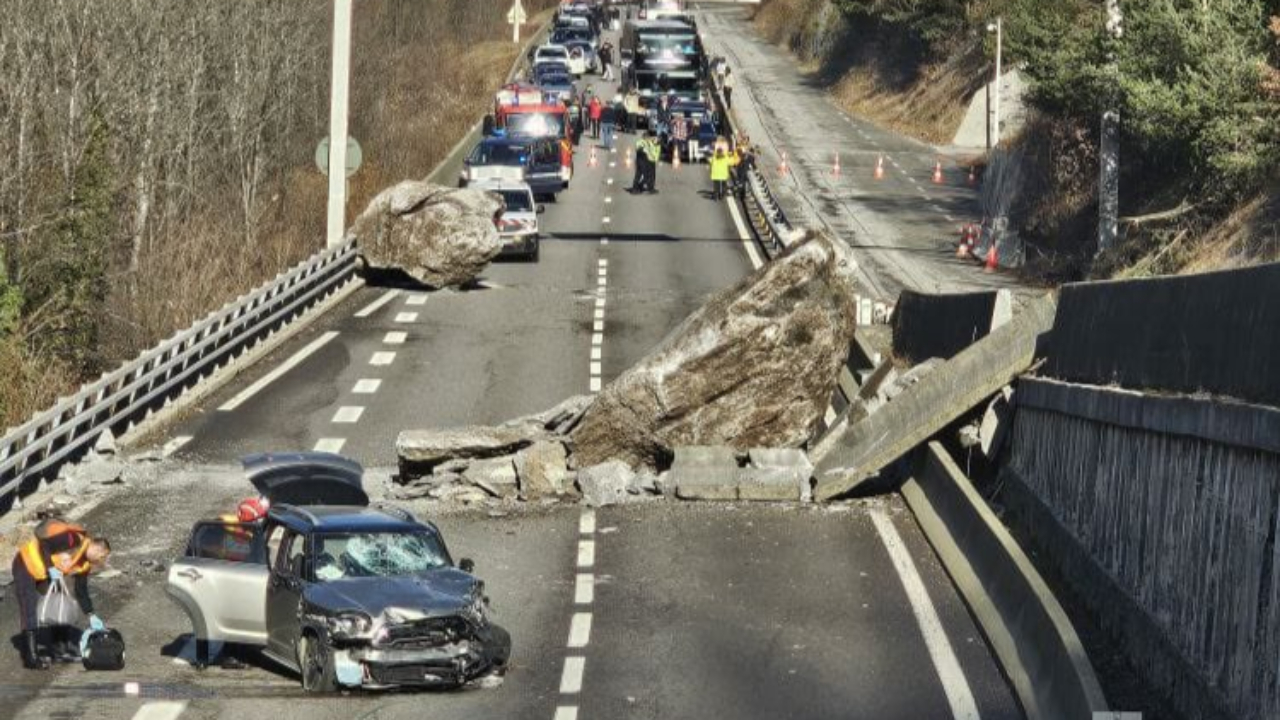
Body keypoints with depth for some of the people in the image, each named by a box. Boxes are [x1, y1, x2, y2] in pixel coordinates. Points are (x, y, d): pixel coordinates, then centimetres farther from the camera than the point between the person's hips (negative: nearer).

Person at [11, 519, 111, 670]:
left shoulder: (85, 565, 2)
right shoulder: (74, 540, -24)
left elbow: (81, 592, 8)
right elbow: (44, 545, -27)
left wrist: (91, 616, 4)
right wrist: (51, 568, -27)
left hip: (44, 575, 9)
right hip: (26, 565, -9)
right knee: (30, 614, -12)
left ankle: (60, 650, 19)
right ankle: (31, 658, -12)